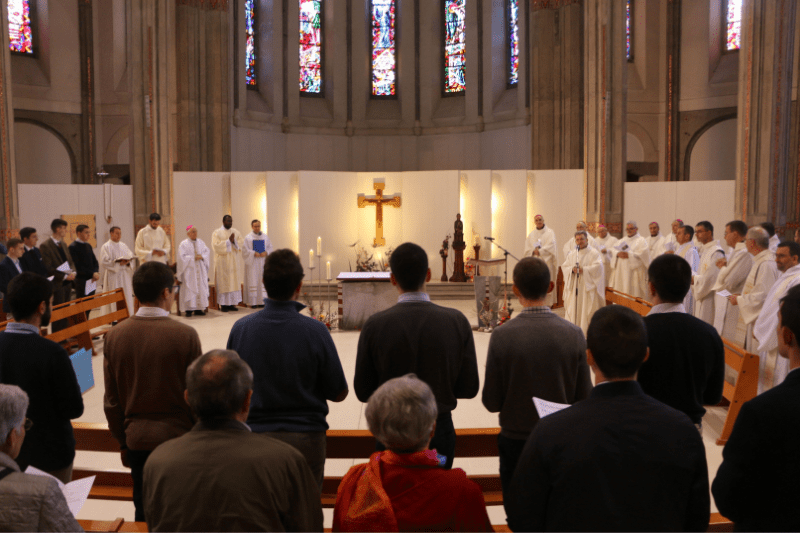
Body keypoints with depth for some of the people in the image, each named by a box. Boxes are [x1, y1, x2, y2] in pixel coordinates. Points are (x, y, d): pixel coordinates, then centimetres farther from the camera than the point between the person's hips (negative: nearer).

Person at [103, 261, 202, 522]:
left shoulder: (114, 335, -3)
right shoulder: (185, 335, -15)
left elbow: (112, 400, 4)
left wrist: (122, 442, 16)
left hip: (137, 440, 3)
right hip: (179, 438, -3)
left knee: (144, 512, 15)